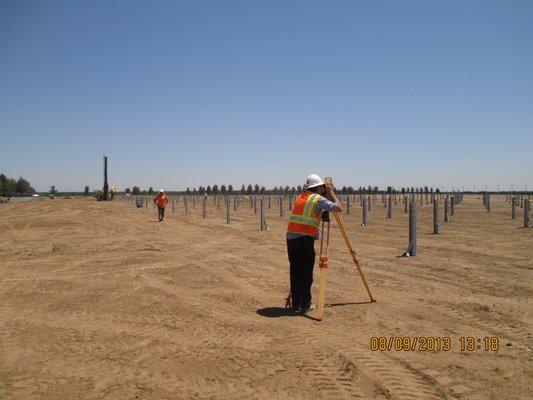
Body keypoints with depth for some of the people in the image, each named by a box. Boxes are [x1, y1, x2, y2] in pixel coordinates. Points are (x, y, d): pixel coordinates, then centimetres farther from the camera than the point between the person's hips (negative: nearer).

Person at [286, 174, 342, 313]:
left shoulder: (300, 197, 18)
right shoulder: (318, 199, -2)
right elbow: (338, 207, -5)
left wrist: (327, 193, 30)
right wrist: (330, 192, 8)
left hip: (290, 237, 6)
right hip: (305, 239, -6)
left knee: (295, 272, 11)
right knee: (306, 274, 3)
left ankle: (296, 304, 17)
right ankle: (305, 305, 9)